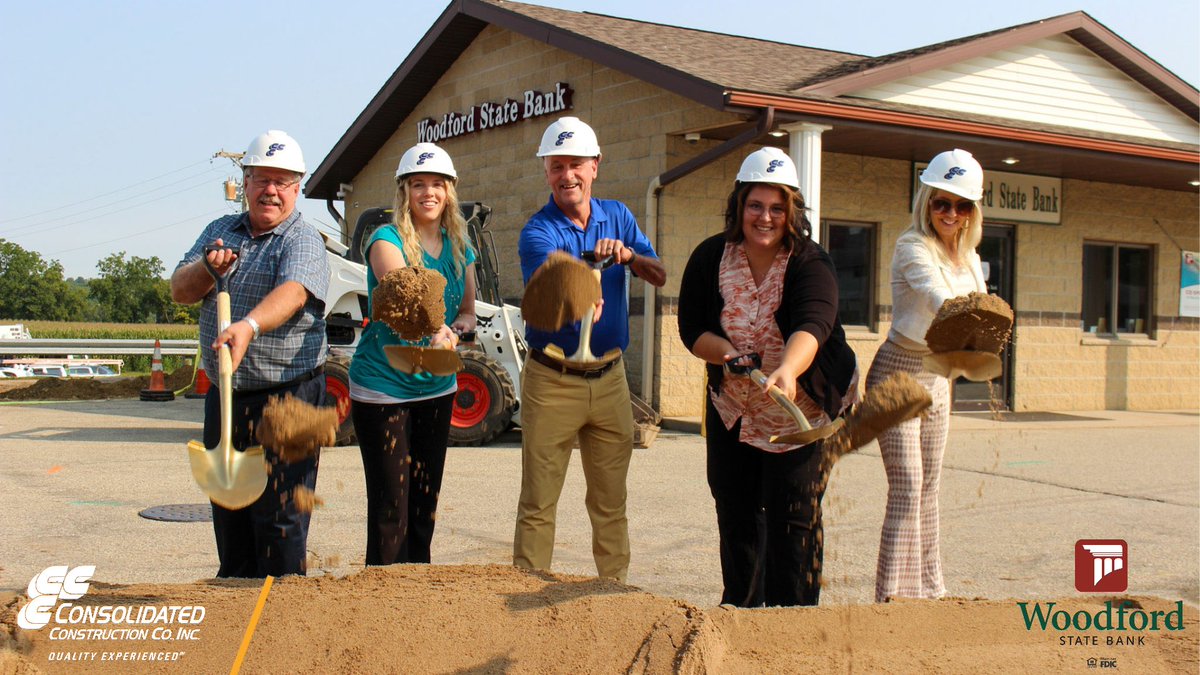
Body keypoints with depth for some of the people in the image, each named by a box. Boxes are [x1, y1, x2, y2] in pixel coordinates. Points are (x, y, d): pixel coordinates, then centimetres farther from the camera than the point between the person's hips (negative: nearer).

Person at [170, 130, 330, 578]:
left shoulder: (303, 241, -8)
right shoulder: (220, 231, 13)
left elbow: (292, 292, -28)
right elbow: (179, 291, 5)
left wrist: (249, 326, -47)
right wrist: (206, 269, -17)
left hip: (286, 398, -6)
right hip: (223, 397, 6)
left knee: (278, 517, -3)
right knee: (228, 514, 15)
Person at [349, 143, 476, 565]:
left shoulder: (460, 249, 5)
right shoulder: (387, 241, -13)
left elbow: (468, 312, 14)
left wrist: (455, 329, -9)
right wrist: (434, 328, -52)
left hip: (437, 387, 6)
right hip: (382, 388, -6)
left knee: (426, 502, 15)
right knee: (390, 507, -6)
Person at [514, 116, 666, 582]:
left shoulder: (617, 216, 6)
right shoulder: (537, 233, -11)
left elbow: (660, 276, -1)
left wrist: (628, 255, -21)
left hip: (610, 377, 4)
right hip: (552, 380, -4)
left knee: (610, 501, 14)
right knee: (538, 504, 0)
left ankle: (615, 588, 26)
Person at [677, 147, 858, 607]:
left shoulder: (810, 263, -18)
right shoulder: (710, 258, -6)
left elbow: (812, 326, -36)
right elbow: (691, 328, -4)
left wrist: (786, 371, -56)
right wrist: (727, 353, -24)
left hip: (802, 411, -4)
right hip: (731, 409, 4)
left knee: (793, 520, -5)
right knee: (735, 513, 14)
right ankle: (741, 609, 32)